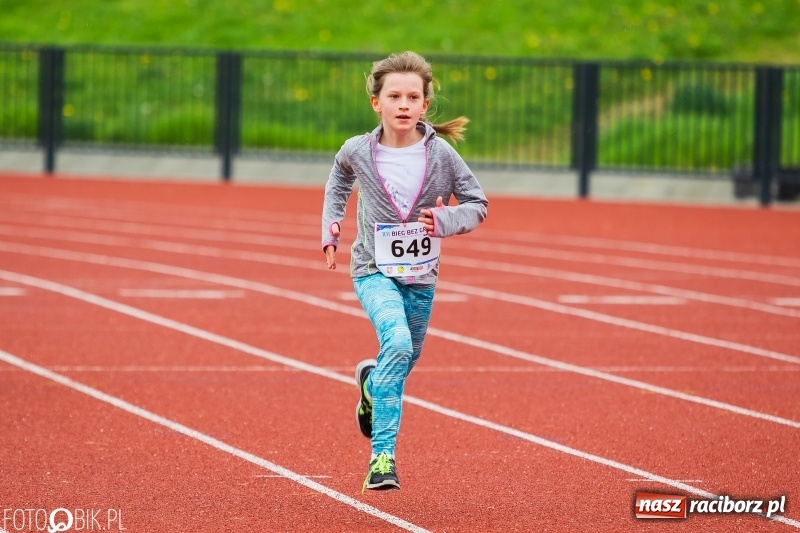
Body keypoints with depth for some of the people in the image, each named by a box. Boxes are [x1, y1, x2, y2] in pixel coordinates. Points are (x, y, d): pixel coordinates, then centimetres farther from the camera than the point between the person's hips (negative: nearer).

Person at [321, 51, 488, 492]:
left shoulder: (441, 155, -10)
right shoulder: (358, 152, -8)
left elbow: (478, 205, -1)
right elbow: (339, 178, 17)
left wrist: (446, 220, -20)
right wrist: (331, 225, 9)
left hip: (420, 277, 3)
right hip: (374, 271, -3)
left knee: (403, 363, 14)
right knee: (398, 343, -28)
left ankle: (371, 382, 52)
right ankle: (382, 455, -22)